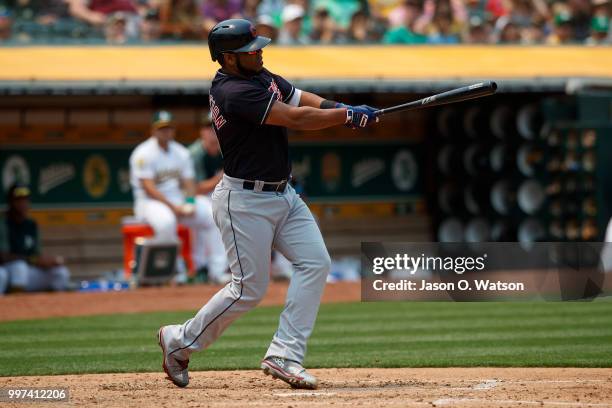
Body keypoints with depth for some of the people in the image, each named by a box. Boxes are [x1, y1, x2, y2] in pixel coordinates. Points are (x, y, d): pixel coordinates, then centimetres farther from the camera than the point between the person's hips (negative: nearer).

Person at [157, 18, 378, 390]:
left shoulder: (260, 76, 7)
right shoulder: (234, 93, -23)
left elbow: (304, 100, 4)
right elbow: (296, 118, -24)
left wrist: (342, 110, -15)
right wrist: (349, 116, -15)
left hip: (282, 195, 9)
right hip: (244, 201, -9)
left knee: (315, 263, -4)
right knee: (249, 289, -5)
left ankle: (284, 356, -4)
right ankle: (179, 341, 15)